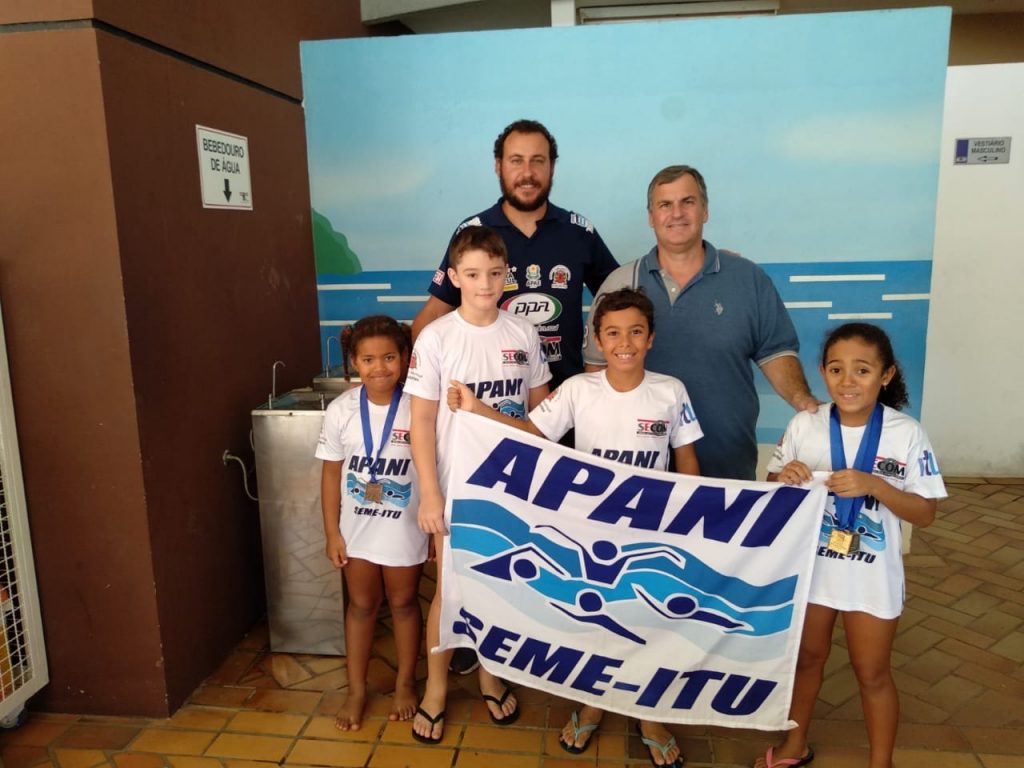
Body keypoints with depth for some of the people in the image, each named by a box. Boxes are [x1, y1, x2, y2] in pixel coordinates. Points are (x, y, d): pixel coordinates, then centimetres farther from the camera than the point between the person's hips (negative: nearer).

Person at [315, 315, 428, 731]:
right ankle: (356, 690, 35)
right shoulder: (341, 410, -11)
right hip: (356, 527, 2)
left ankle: (405, 682, 38)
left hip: (403, 528, -1)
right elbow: (331, 473, -2)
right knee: (361, 605, 17)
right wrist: (331, 532, -2)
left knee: (403, 603, 17)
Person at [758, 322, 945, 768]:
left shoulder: (906, 433, -13)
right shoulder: (803, 425, -9)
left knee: (872, 672, 14)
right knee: (807, 657, 20)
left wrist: (875, 485, -27)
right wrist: (783, 478, -21)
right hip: (809, 566, 2)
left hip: (871, 575, -2)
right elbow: (771, 492, 2)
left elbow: (925, 514, -10)